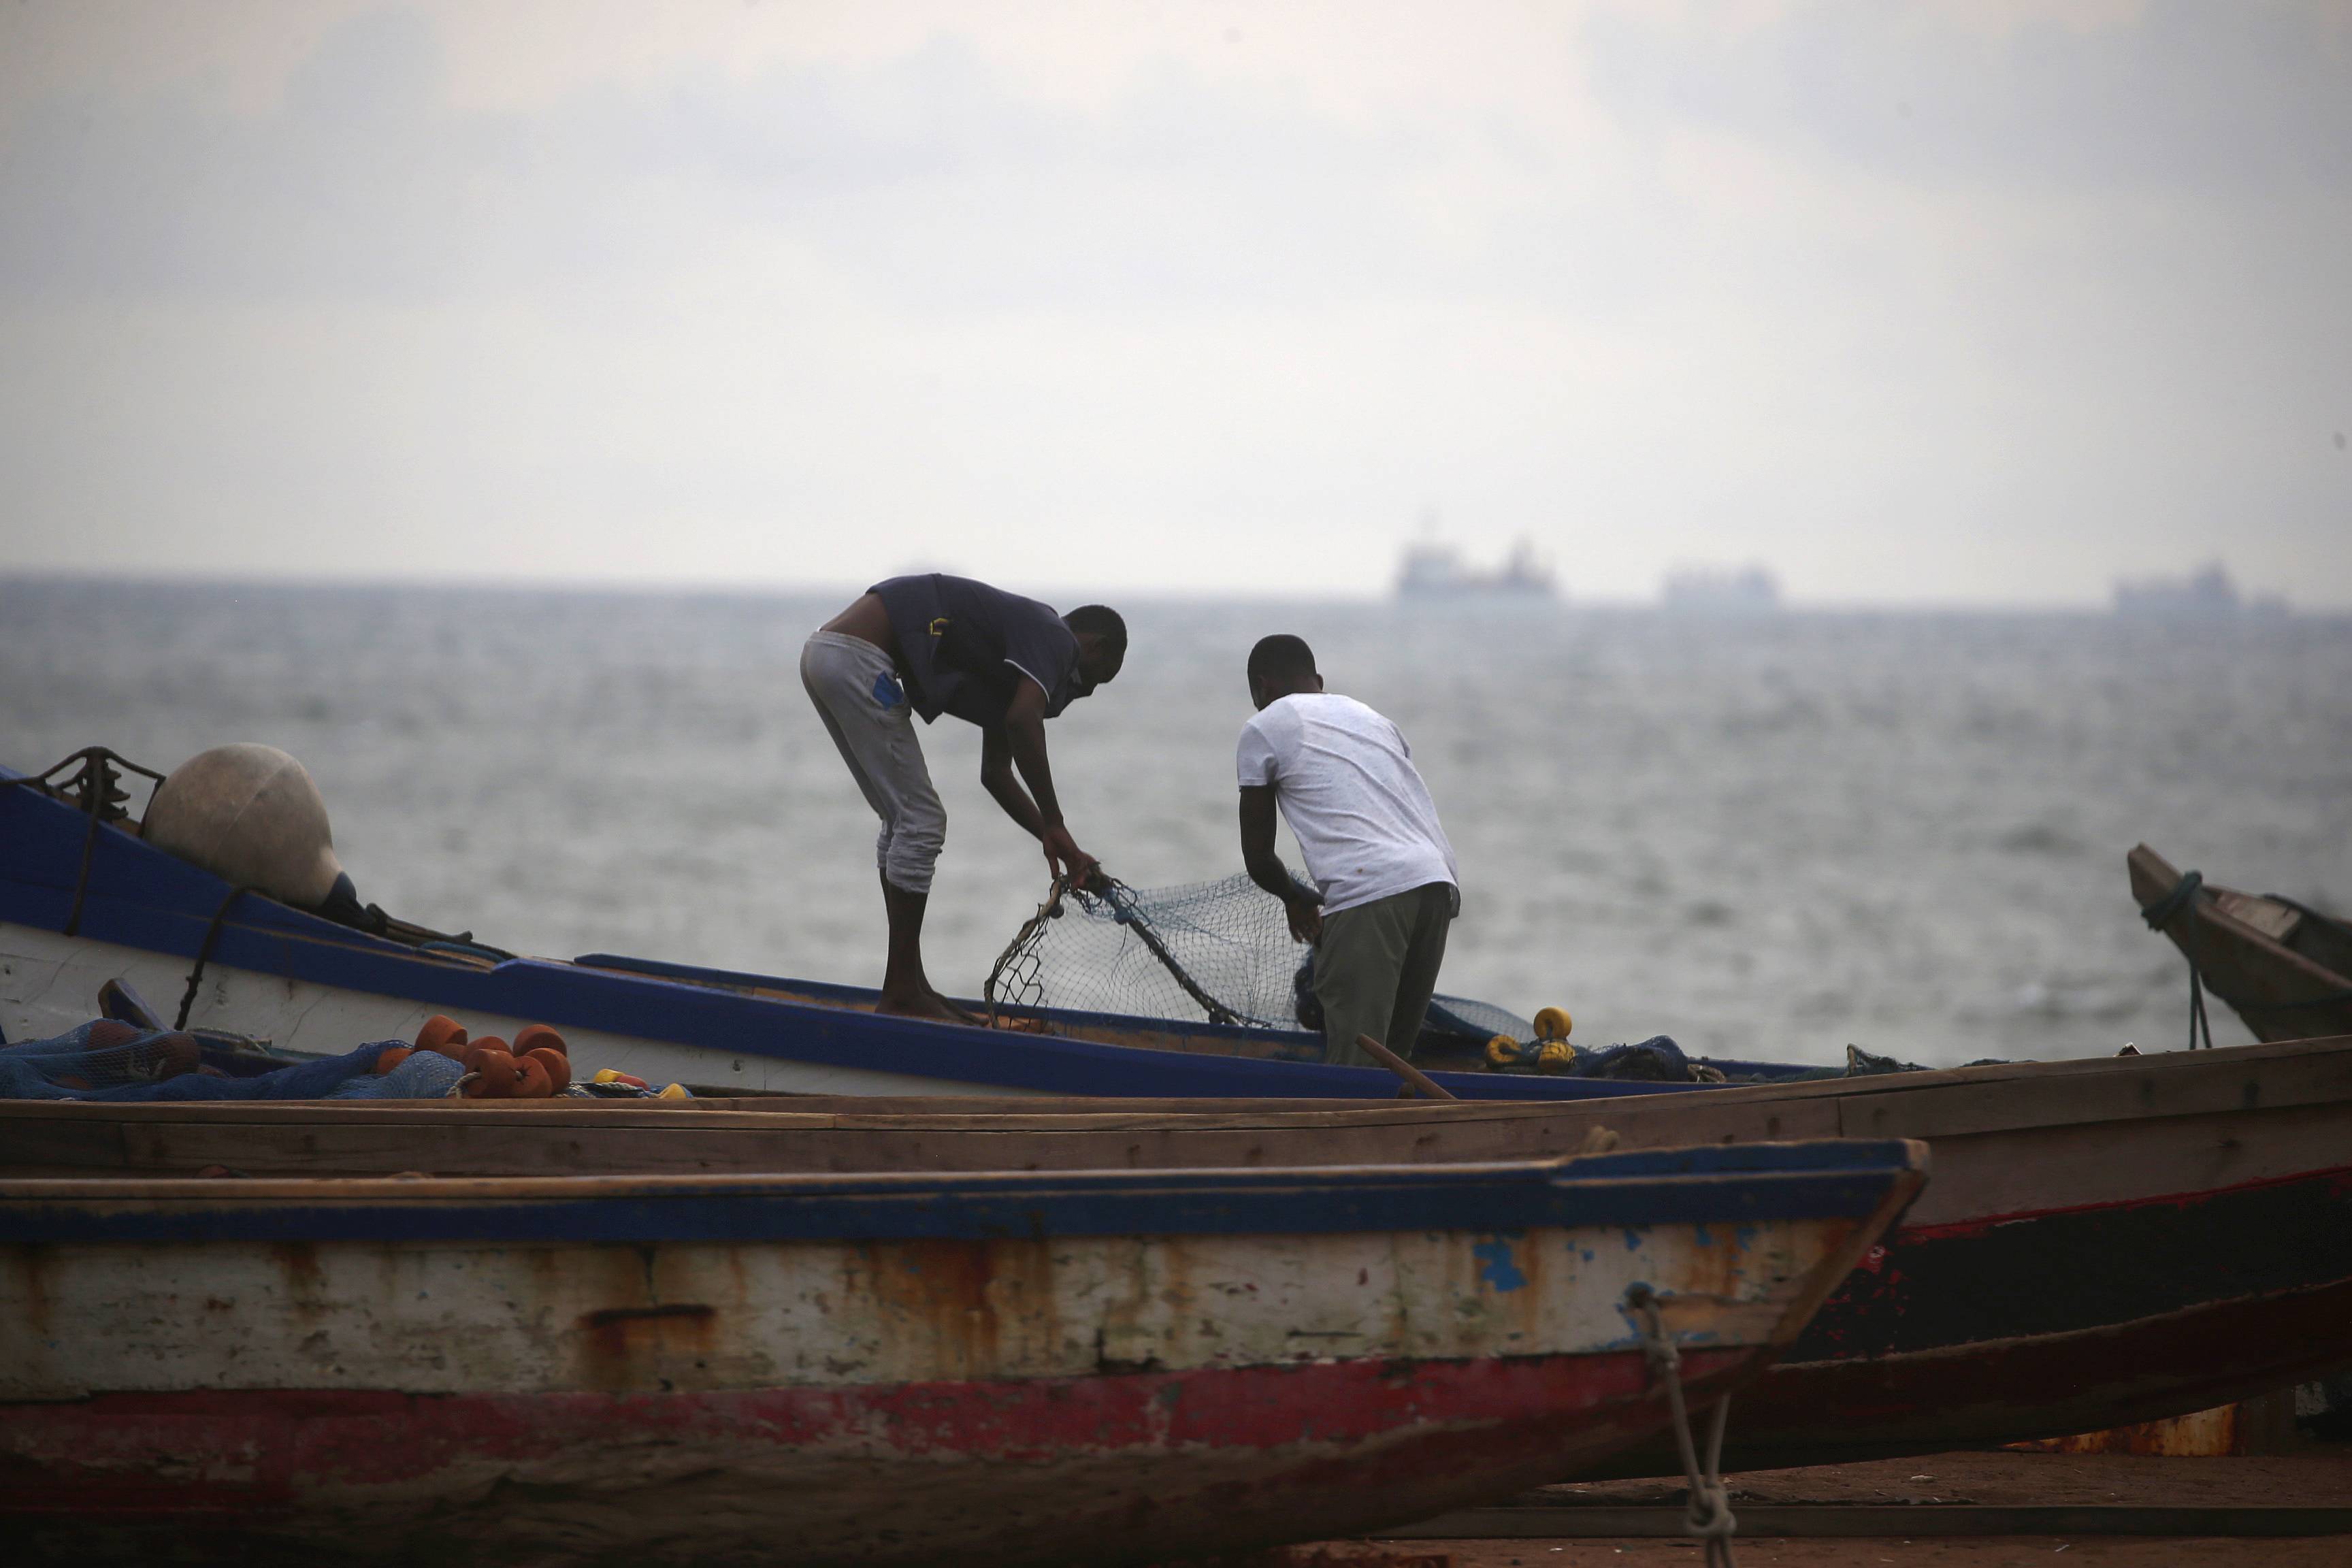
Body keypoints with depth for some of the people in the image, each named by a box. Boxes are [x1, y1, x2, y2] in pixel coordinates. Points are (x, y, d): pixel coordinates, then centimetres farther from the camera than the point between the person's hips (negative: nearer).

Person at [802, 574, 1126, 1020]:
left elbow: (995, 773, 33)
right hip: (856, 658, -10)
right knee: (921, 821, -4)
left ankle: (908, 983, 22)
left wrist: (1052, 839, 27)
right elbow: (1023, 720, -20)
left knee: (903, 822, 18)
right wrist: (1054, 826, -15)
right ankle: (900, 995, -1)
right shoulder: (1054, 637, -2)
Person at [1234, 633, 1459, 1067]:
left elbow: (1258, 857, 16)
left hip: (1366, 892, -7)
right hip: (1438, 884, 7)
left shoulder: (1264, 729, 14)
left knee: (1352, 1067, -10)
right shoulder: (1372, 718, 32)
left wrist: (1297, 900, 37)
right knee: (1395, 1055, 12)